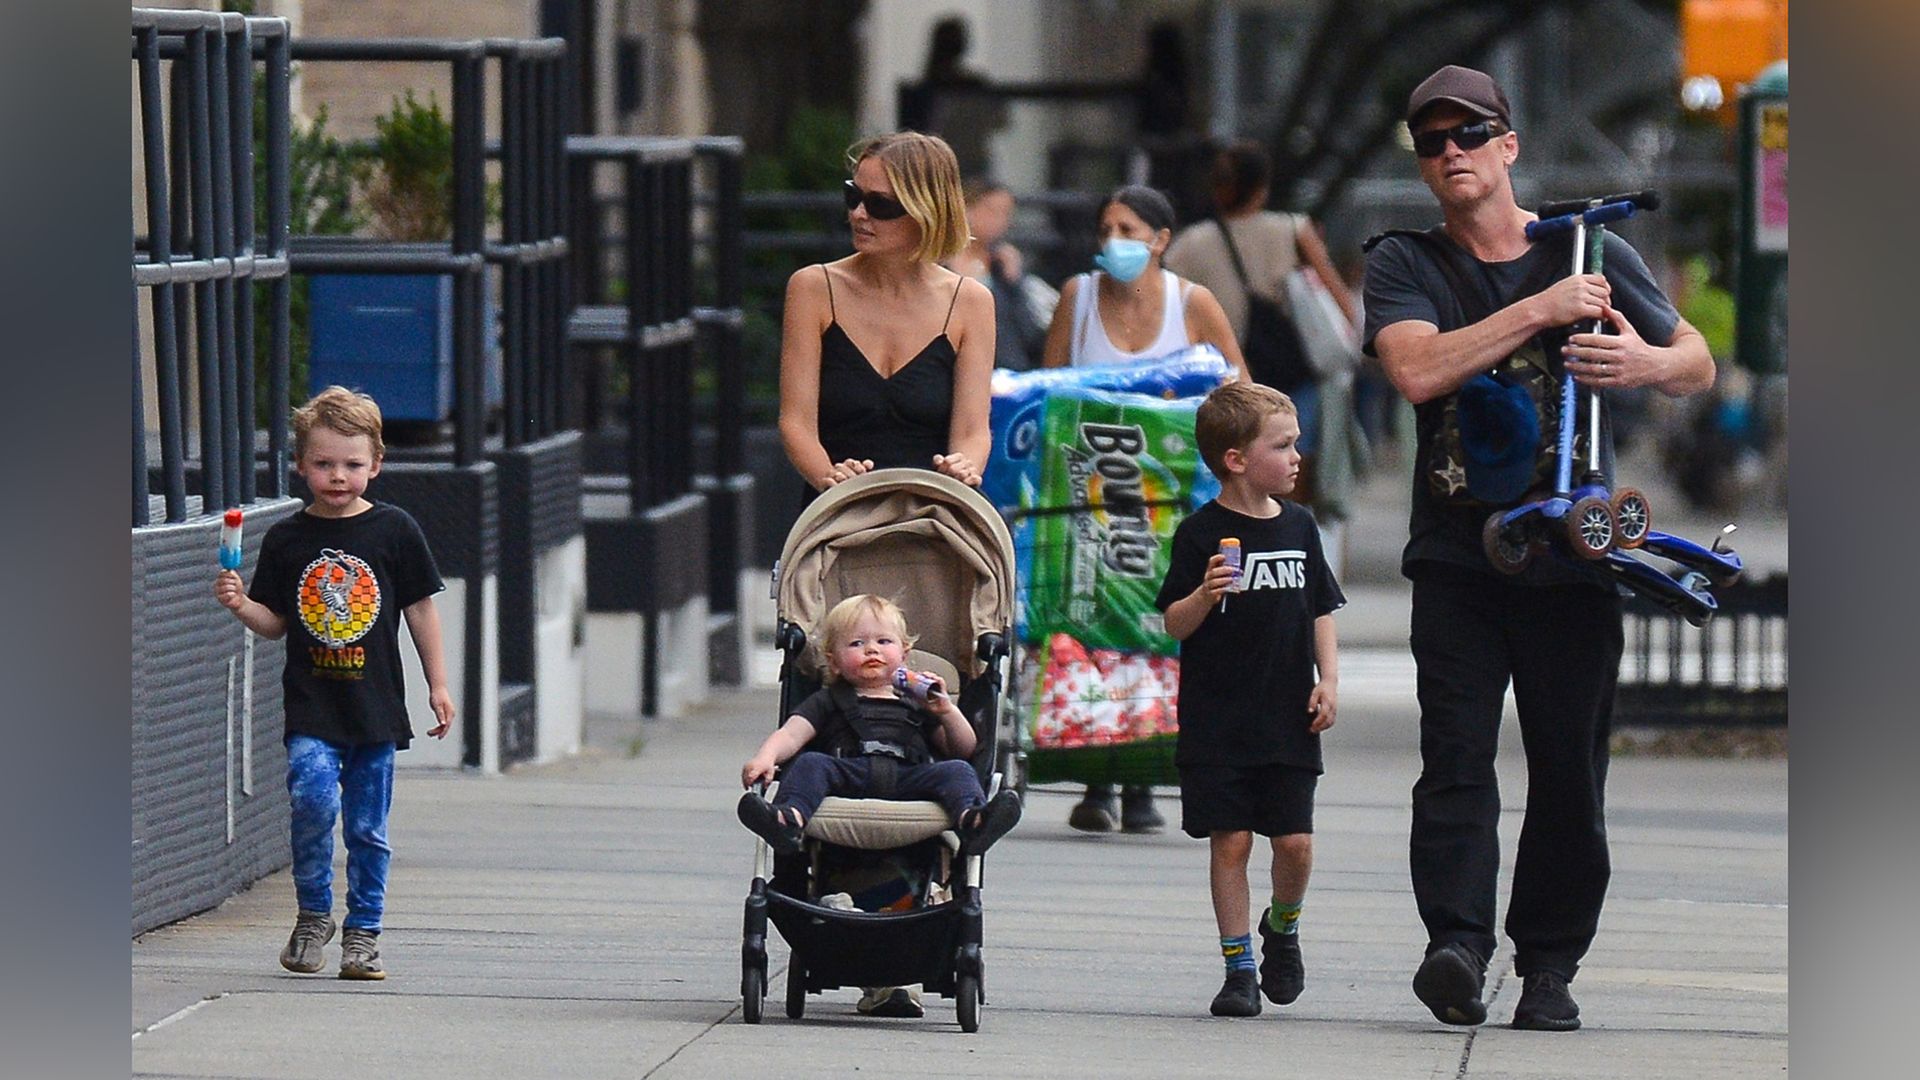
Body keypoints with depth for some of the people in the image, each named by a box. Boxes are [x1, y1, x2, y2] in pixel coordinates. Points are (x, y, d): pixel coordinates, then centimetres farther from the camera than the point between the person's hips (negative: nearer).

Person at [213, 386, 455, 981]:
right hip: (310, 707, 0)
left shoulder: (394, 530, 1)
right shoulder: (286, 540, 4)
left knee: (368, 828, 5)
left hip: (375, 707, 0)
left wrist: (438, 686, 6)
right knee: (313, 795, -20)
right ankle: (313, 914, 0)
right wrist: (241, 605, -11)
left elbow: (420, 610, 7)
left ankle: (362, 933, 17)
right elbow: (276, 622, 9)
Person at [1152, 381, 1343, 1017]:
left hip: (1289, 721, 3)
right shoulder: (1203, 534, -5)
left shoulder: (1298, 527, 8)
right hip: (1219, 720, -3)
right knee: (1230, 841, -2)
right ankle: (1238, 965, 7)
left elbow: (1321, 611, 15)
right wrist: (1205, 595, -24)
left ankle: (1283, 927, 27)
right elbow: (1176, 624, -4)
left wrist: (1328, 680, 5)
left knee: (1294, 840, -2)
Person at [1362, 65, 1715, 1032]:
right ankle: (1458, 945, -22)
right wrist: (1539, 312, -18)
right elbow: (1416, 371, -15)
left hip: (1571, 554, 1)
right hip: (1456, 554, -1)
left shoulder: (1589, 253, 7)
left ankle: (1549, 966, 7)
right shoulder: (1403, 265, 4)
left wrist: (1645, 364, -12)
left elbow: (1699, 365, 12)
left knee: (1569, 765, 1)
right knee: (1456, 754, -13)